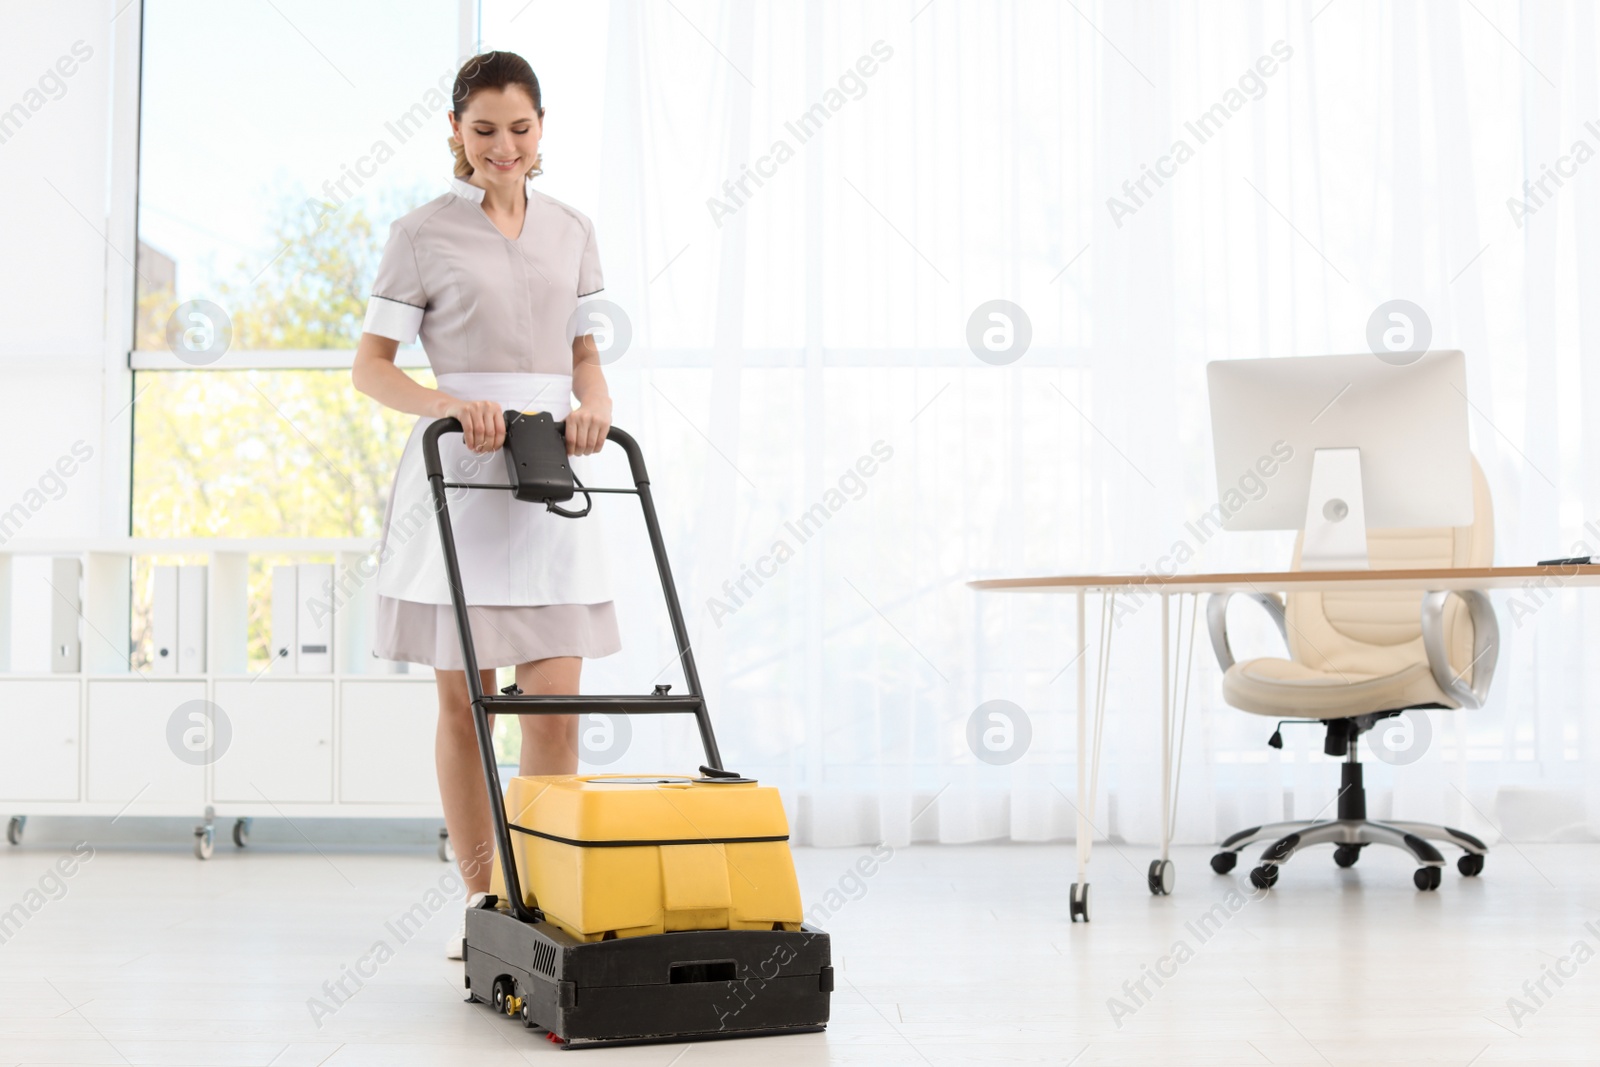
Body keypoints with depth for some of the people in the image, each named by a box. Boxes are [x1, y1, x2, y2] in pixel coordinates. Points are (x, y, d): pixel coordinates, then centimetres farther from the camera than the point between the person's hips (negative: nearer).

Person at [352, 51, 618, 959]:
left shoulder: (572, 230, 11)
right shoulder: (423, 235, -1)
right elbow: (371, 366, -2)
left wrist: (593, 399, -5)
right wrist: (450, 403, -20)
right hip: (458, 472, -3)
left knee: (557, 697, -3)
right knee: (464, 697, 3)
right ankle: (480, 900, 13)